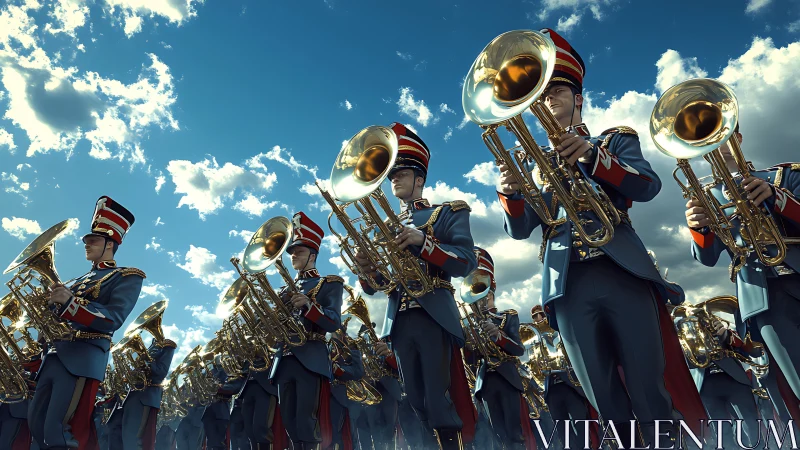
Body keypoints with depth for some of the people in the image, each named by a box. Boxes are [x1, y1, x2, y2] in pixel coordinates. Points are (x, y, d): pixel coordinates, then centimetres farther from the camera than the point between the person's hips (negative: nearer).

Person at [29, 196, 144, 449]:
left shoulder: (127, 277, 0)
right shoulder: (81, 281, 25)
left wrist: (70, 302, -24)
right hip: (54, 355, 8)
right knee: (37, 424, 8)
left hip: (82, 358, -8)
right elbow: (59, 314, 25)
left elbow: (113, 319, -14)